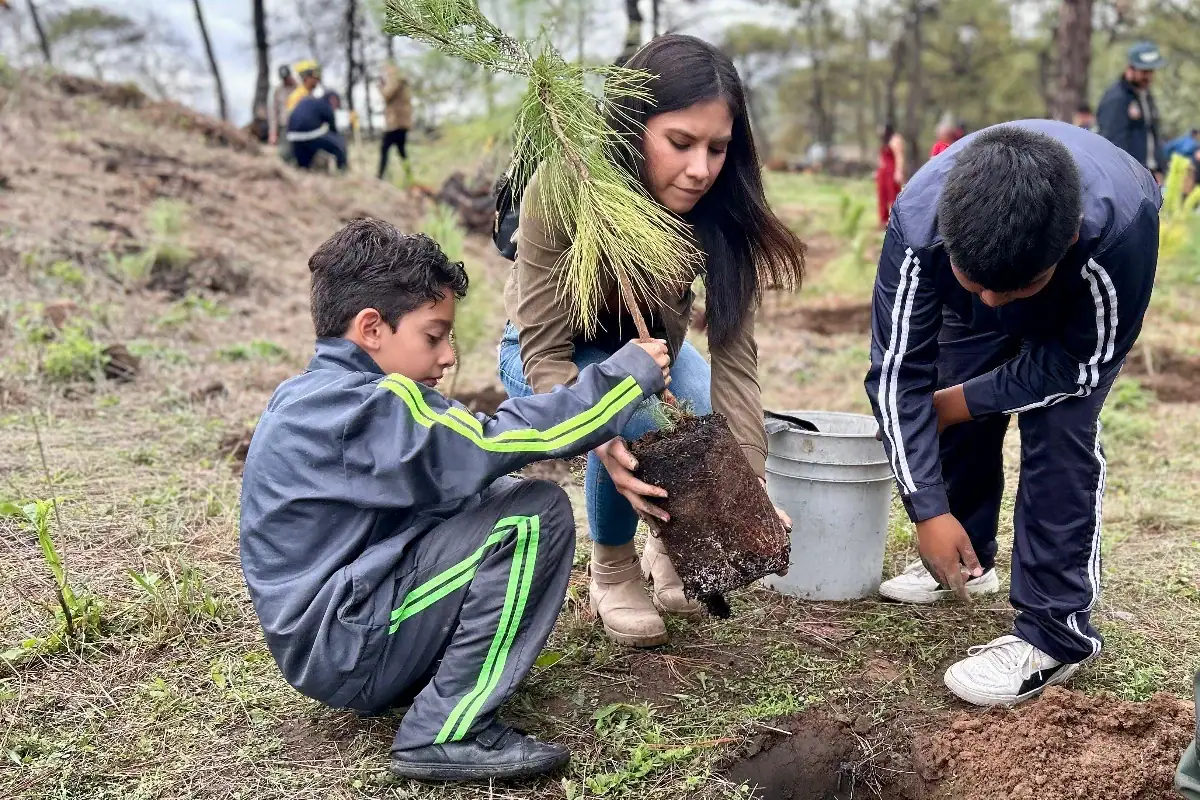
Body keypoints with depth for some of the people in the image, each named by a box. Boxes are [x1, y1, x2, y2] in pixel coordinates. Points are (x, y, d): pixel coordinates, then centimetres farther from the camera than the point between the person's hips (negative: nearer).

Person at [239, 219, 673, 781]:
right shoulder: (370, 407, -20)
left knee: (499, 495, 14)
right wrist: (626, 376, -17)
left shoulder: (309, 398, 10)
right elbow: (485, 448, -24)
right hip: (346, 652, -10)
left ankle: (426, 671, 7)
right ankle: (449, 733, -14)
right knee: (534, 515, -17)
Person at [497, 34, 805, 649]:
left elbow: (733, 358, -28)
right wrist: (603, 440, -51)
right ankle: (612, 574, -4)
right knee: (632, 425, -33)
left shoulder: (722, 214, -26)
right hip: (549, 356, -3)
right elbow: (545, 351, -33)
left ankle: (670, 551, 9)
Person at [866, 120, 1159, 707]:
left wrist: (961, 401, -20)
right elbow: (898, 372, -30)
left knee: (1059, 424, -19)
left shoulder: (1119, 225, -45)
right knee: (960, 423, 1)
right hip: (981, 261, 3)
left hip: (1087, 297, -3)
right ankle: (966, 560, 28)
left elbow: (1082, 364, -28)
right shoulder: (917, 224, -39)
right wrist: (929, 511, -33)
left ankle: (1056, 634, -12)